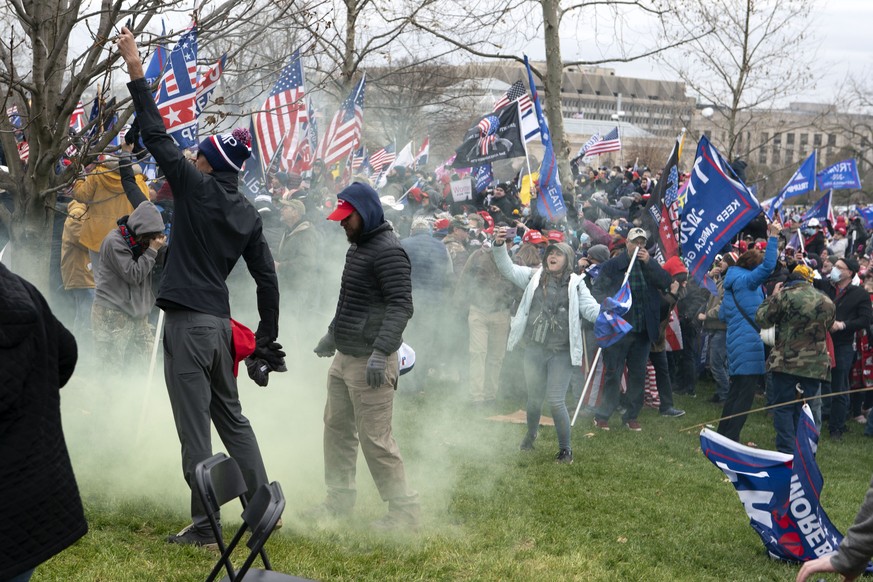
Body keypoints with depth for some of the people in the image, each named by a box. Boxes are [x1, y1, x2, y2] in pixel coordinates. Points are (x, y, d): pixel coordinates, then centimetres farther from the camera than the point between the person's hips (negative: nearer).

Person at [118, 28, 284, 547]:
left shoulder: (198, 188, -8)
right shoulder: (248, 214, 9)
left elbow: (157, 136, -7)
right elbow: (267, 279, 10)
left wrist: (137, 72, -2)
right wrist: (267, 340, 17)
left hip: (188, 322, -7)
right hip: (221, 323, 7)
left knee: (195, 427, -3)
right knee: (232, 417, 19)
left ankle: (206, 526, 0)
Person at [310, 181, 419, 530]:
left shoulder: (388, 251, -16)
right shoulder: (357, 247, 16)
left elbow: (401, 306, -24)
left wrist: (380, 352, -31)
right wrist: (333, 334, 30)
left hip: (370, 361, -10)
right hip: (344, 357, 10)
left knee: (375, 437, -9)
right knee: (337, 427, 15)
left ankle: (404, 509, 0)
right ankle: (340, 498, 26)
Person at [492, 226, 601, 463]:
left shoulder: (575, 284, 0)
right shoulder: (534, 277, 4)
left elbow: (591, 309, -6)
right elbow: (508, 269, -2)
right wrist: (499, 246, -18)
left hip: (561, 353, -2)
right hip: (534, 348, 3)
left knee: (556, 402, -6)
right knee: (534, 398, 17)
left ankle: (565, 449, 11)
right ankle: (531, 434, 45)